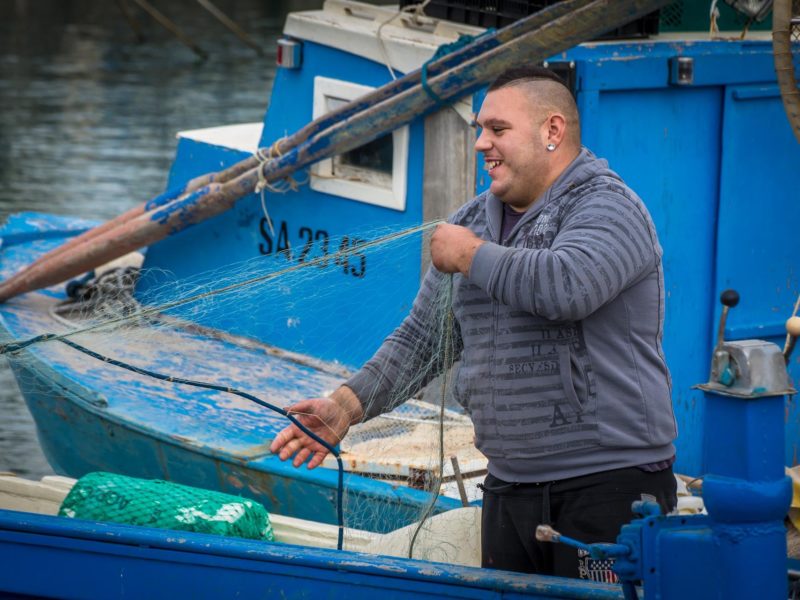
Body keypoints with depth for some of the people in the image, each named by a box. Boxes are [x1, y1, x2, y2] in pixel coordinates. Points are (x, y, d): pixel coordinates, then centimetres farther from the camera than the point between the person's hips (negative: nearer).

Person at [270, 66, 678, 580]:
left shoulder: (607, 207, -8)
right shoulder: (474, 221, 17)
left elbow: (566, 287, -30)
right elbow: (422, 337, 19)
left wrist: (471, 255, -13)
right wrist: (348, 406, 5)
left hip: (609, 485, -8)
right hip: (510, 489, 8)